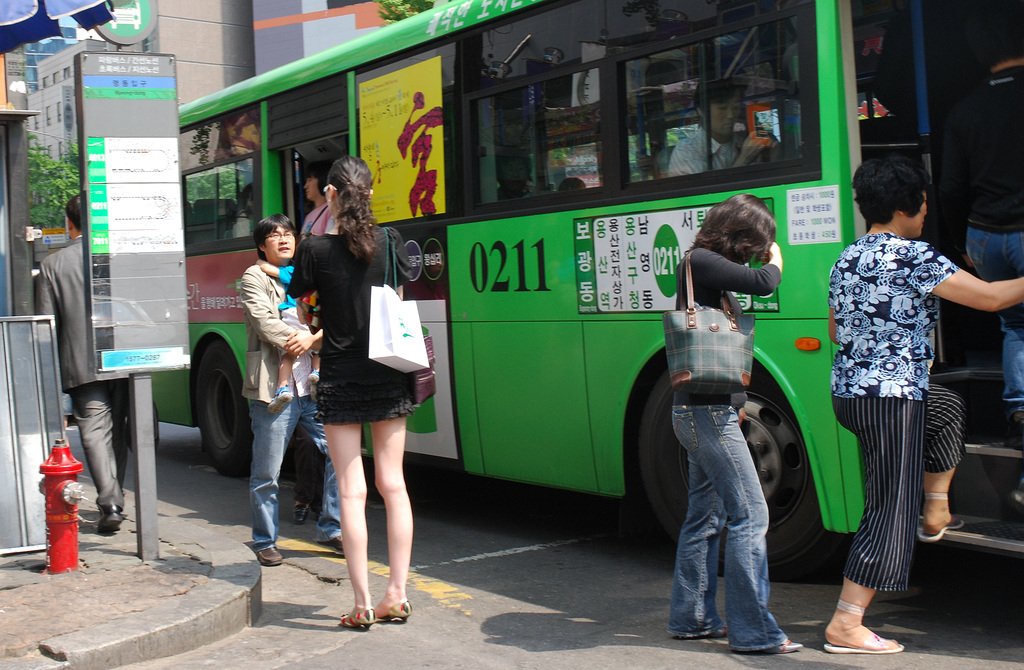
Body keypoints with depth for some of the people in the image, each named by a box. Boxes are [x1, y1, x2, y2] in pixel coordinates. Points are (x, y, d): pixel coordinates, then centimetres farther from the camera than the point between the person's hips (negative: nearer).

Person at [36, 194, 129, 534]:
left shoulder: (53, 264, -3)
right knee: (117, 431, 15)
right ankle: (114, 499, 24)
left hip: (81, 365, -2)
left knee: (94, 432, -3)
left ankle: (110, 504, -15)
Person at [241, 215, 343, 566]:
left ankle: (331, 530, 16)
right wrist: (301, 340, -13)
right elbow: (265, 322, -10)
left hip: (313, 385, 5)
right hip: (273, 388, -5)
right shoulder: (255, 278, 4)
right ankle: (265, 542, 14)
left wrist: (311, 339, -11)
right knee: (266, 474, 0)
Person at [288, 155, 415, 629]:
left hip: (340, 378, -3)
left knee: (351, 490, 0)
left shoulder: (316, 251, -10)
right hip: (388, 374, 3)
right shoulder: (389, 242, 0)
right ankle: (397, 594, 12)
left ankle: (362, 603, 0)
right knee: (393, 483, 9)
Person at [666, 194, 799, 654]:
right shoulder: (700, 262, -13)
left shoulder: (703, 265, 16)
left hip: (704, 410, 10)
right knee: (750, 514, -8)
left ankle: (692, 617, 24)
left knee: (706, 517, 15)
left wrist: (733, 400, 13)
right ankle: (752, 631, -3)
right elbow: (763, 283, -23)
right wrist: (775, 258, -1)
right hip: (708, 411, -10)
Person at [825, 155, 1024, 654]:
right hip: (892, 397, -8)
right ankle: (846, 626, -4)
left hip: (846, 392, 8)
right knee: (891, 510, -3)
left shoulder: (845, 260, 11)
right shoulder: (913, 257, -12)